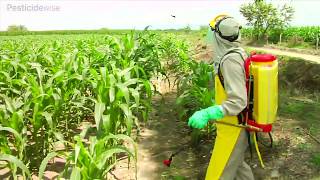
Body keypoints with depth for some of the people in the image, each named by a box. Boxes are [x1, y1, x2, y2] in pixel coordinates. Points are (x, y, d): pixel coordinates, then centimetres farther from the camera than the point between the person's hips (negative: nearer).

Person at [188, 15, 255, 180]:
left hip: (233, 129, -10)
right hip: (239, 124, 10)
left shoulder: (230, 60, -25)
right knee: (236, 164, 28)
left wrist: (207, 114, -35)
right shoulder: (239, 53, 2)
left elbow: (238, 102, -29)